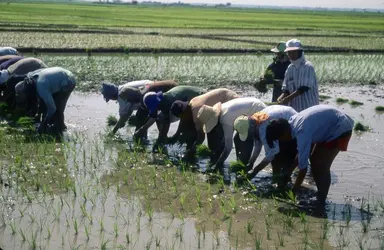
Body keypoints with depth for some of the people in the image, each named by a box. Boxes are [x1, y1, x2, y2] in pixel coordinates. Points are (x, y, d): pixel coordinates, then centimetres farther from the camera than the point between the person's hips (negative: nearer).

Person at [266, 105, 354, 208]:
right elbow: (302, 151, 12)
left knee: (322, 166, -11)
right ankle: (320, 197, 23)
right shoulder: (293, 121, -4)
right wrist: (290, 169, 13)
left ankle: (321, 204, -1)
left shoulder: (302, 132, -30)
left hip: (341, 128, -10)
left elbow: (303, 168, -24)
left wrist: (292, 193, -15)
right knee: (314, 159, 13)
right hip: (331, 123, 10)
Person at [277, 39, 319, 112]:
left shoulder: (308, 67, -9)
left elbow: (304, 88, -18)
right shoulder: (290, 68, 10)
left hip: (308, 106, -6)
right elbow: (286, 88, 9)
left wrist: (288, 98, -23)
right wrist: (282, 98, -12)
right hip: (294, 106, 6)